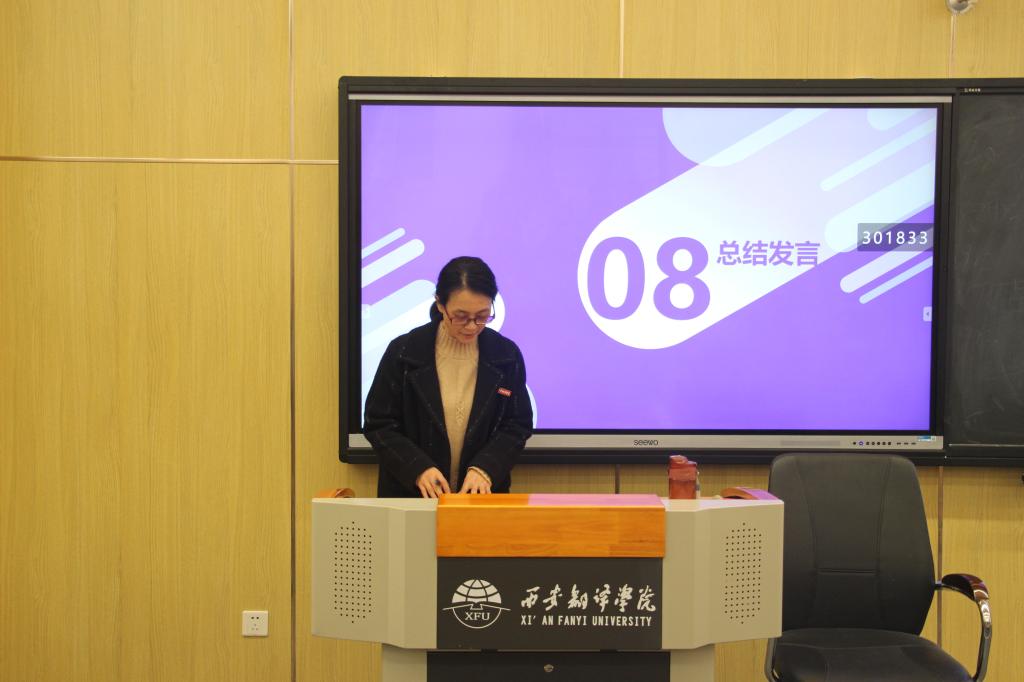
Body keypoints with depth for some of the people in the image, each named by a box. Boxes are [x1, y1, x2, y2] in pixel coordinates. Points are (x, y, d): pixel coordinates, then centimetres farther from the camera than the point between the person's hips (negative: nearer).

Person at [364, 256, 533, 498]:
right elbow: (379, 425, -7)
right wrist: (418, 468, -21)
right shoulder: (403, 352, -10)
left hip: (482, 492, 1)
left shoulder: (507, 355, -6)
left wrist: (484, 469, -18)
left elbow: (517, 426, -2)